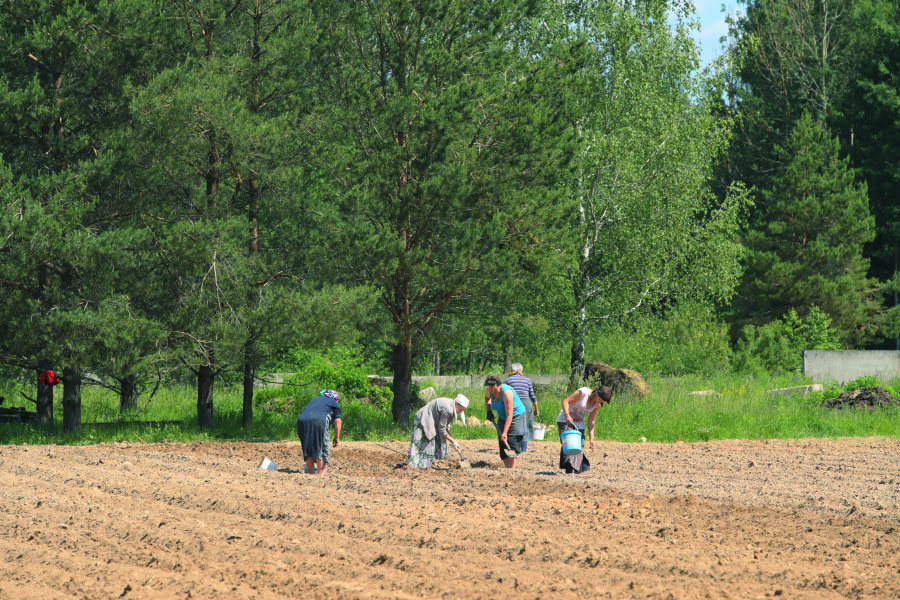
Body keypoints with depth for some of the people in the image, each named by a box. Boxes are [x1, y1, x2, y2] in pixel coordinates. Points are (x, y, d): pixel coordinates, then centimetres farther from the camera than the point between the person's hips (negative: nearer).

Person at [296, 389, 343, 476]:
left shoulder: (314, 400, 36)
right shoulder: (334, 404, 20)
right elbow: (338, 421, 9)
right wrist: (337, 437, 11)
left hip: (302, 421, 5)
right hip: (319, 421, -5)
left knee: (308, 449, 14)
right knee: (322, 450, 2)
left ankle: (311, 473, 14)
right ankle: (320, 474, -5)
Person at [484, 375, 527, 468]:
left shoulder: (506, 392, -31)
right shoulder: (489, 391, -9)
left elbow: (509, 415, -33)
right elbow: (487, 397, 21)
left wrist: (505, 433, -35)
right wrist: (489, 410, 5)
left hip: (516, 416, -8)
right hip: (502, 418, 8)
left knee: (511, 446, -15)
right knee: (503, 445, 1)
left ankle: (511, 470, -18)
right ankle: (507, 467, 4)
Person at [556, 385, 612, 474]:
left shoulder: (597, 404, -1)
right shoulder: (583, 392, -20)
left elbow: (590, 421, 3)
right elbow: (566, 401, -20)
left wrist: (591, 438, -4)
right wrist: (567, 415, -34)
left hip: (578, 423, 6)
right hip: (565, 420, -6)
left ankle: (578, 469, 2)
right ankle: (569, 467, -27)